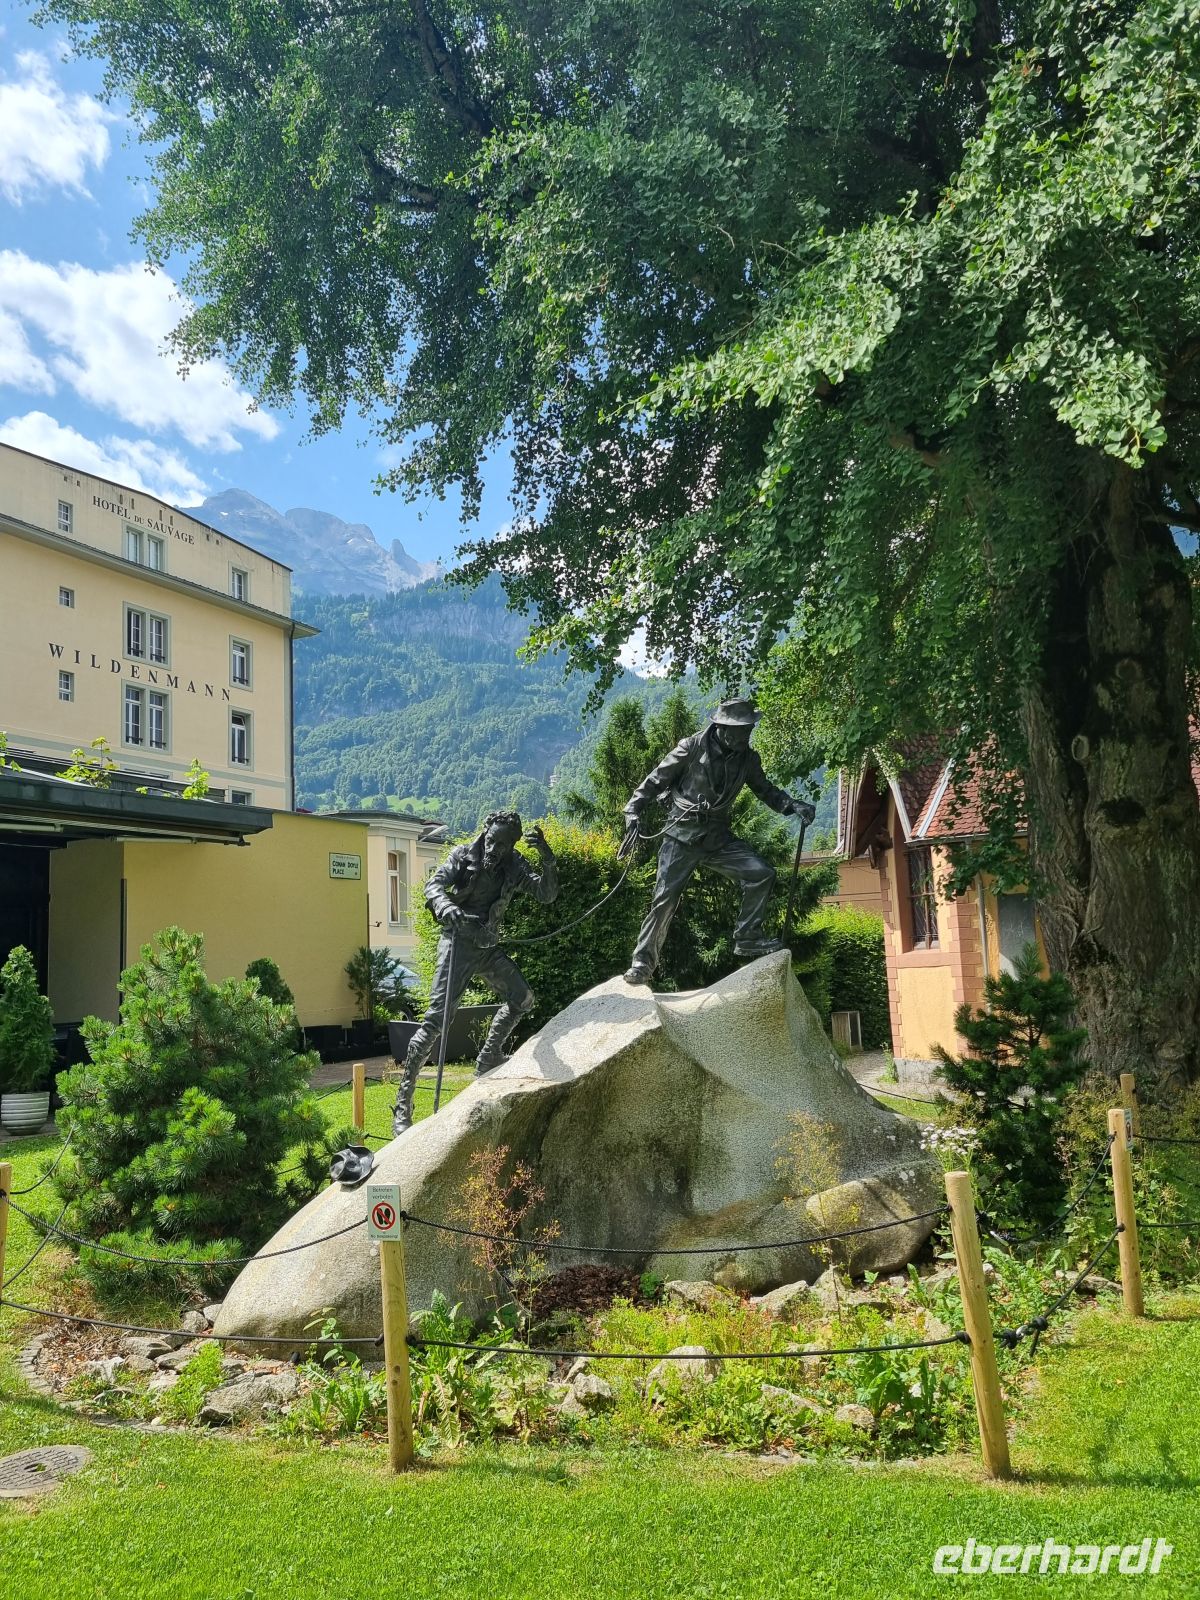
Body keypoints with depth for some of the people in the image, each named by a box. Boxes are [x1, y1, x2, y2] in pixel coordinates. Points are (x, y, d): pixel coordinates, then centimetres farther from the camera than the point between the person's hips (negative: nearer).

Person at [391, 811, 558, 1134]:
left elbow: (546, 894, -4)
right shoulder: (463, 855, -8)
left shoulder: (514, 867, 3)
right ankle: (402, 1105, -14)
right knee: (439, 1017, -14)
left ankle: (487, 1062, 23)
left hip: (488, 947, 6)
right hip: (458, 943, -6)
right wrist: (447, 908, -42)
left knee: (522, 998, 7)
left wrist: (547, 859, -20)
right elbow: (433, 884, -20)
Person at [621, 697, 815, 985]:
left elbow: (766, 790, 14)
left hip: (718, 836, 5)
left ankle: (747, 939, 2)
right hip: (682, 835, -4)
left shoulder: (747, 758, 3)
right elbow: (656, 780, -7)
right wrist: (633, 813, -15)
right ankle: (643, 961, 1)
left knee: (762, 874, -10)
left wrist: (794, 806, -4)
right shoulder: (693, 747, -11)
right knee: (665, 897, -9)